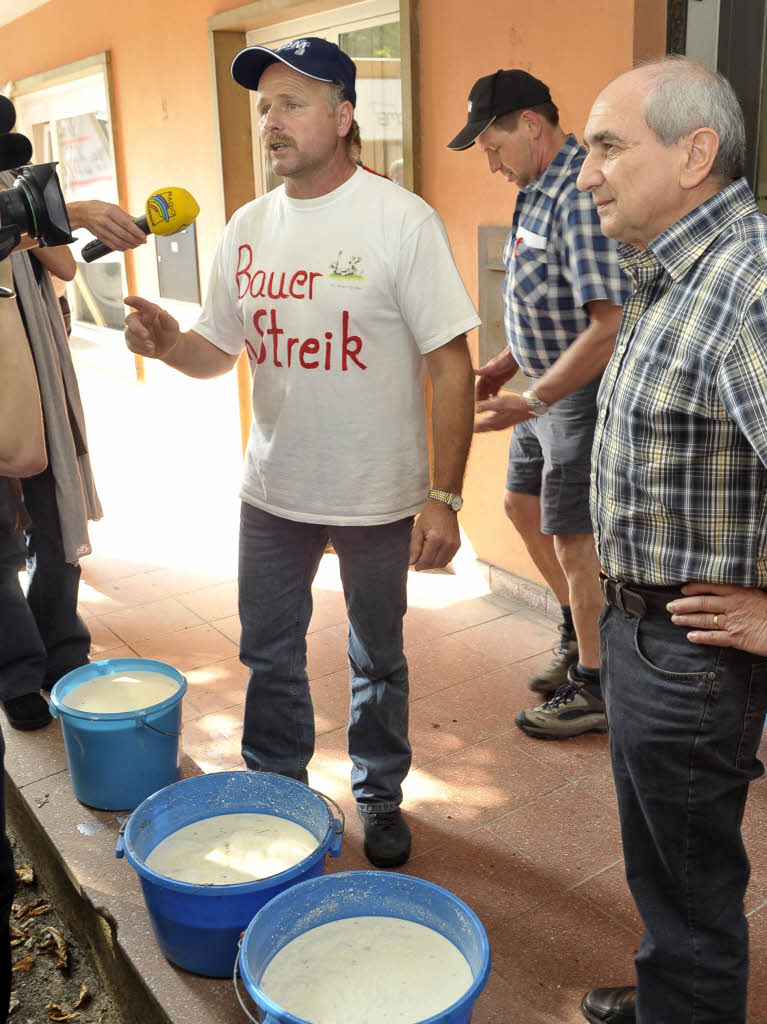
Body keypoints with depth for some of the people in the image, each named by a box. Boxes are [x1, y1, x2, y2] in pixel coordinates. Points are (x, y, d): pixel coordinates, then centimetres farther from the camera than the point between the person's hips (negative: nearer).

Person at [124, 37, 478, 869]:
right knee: (268, 654, 16)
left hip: (379, 497, -4)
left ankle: (380, 795, 38)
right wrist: (168, 342, -13)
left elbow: (451, 368, -13)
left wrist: (444, 497, -18)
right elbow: (218, 350, 11)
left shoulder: (401, 221, -12)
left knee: (377, 658, 15)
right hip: (273, 490, 4)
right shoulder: (249, 227, 3)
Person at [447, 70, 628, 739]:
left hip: (583, 393, -10)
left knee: (575, 540, 0)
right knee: (523, 504, 21)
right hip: (548, 383, 10)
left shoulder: (583, 195, -23)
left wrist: (532, 402, -27)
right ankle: (578, 636, 39)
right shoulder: (540, 189, 10)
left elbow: (610, 326, -29)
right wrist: (510, 361, 13)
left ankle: (593, 688, 18)